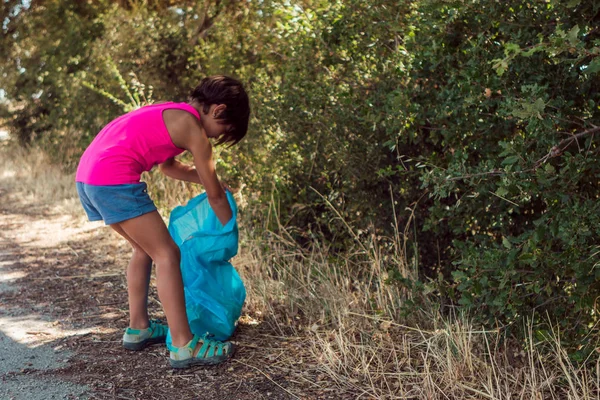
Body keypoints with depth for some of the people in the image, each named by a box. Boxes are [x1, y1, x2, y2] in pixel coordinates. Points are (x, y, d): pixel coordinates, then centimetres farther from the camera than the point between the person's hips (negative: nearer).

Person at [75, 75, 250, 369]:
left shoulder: (172, 113, 21)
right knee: (167, 254, -5)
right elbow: (214, 195, 1)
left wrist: (209, 180, 33)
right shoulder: (193, 127, -5)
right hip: (114, 180, -10)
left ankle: (138, 328, 27)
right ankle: (184, 346, -5)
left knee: (145, 249, 21)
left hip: (88, 175, 10)